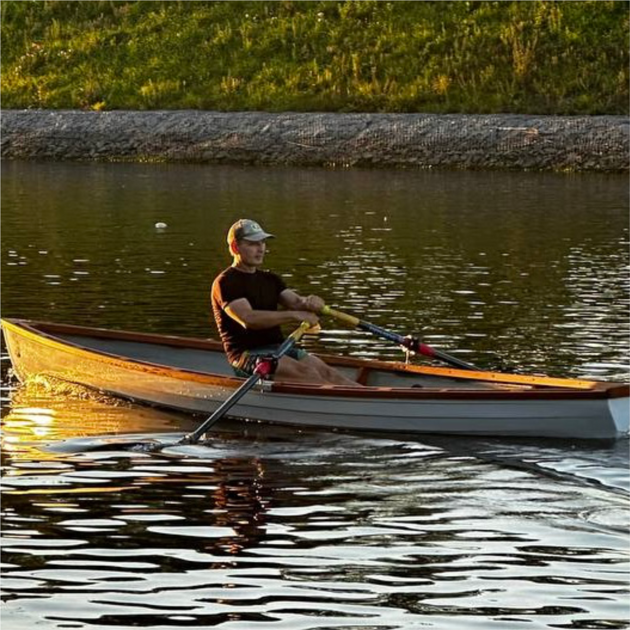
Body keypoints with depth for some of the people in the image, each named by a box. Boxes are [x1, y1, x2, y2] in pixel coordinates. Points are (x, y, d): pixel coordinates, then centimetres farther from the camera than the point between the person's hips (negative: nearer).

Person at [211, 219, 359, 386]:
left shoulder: (270, 280, 21)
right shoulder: (225, 283, -5)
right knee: (304, 371, -29)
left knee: (324, 370, -19)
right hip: (247, 354, -6)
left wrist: (310, 303, -19)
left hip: (280, 348, 6)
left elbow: (297, 302, 7)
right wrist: (295, 315, -22)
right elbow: (248, 319, -19)